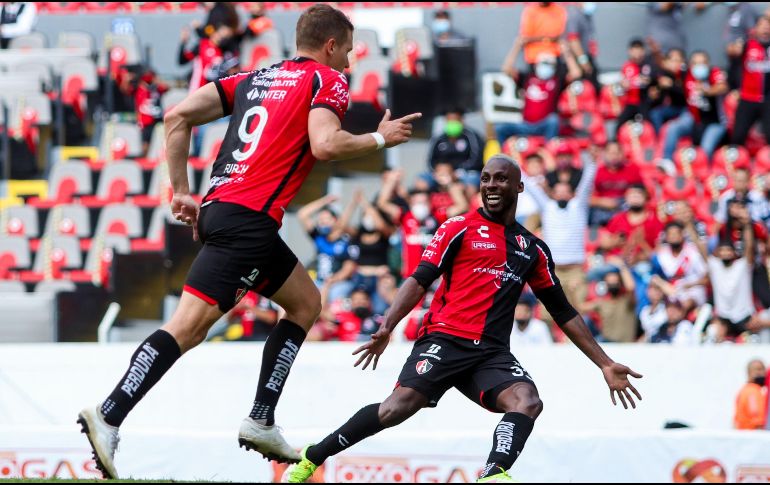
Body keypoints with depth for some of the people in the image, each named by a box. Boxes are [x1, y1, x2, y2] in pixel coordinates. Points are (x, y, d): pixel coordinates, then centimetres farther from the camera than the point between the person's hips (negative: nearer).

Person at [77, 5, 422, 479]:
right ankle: (109, 416, -24)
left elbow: (177, 115, 14)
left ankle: (262, 422, 13)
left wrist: (182, 191, 16)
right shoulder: (326, 80, 4)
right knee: (190, 324, -14)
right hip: (247, 220, -9)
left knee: (306, 302, 21)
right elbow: (325, 144, -14)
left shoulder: (253, 78, 23)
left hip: (217, 208, 9)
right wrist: (380, 139, 3)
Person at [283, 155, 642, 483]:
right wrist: (387, 327, -17)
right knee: (399, 406, -24)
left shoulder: (533, 250, 19)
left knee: (527, 402, -27)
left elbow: (563, 313, 24)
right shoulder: (460, 228, 7)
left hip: (492, 354, 4)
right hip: (445, 339, -4)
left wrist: (605, 364, 21)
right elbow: (420, 280, -1)